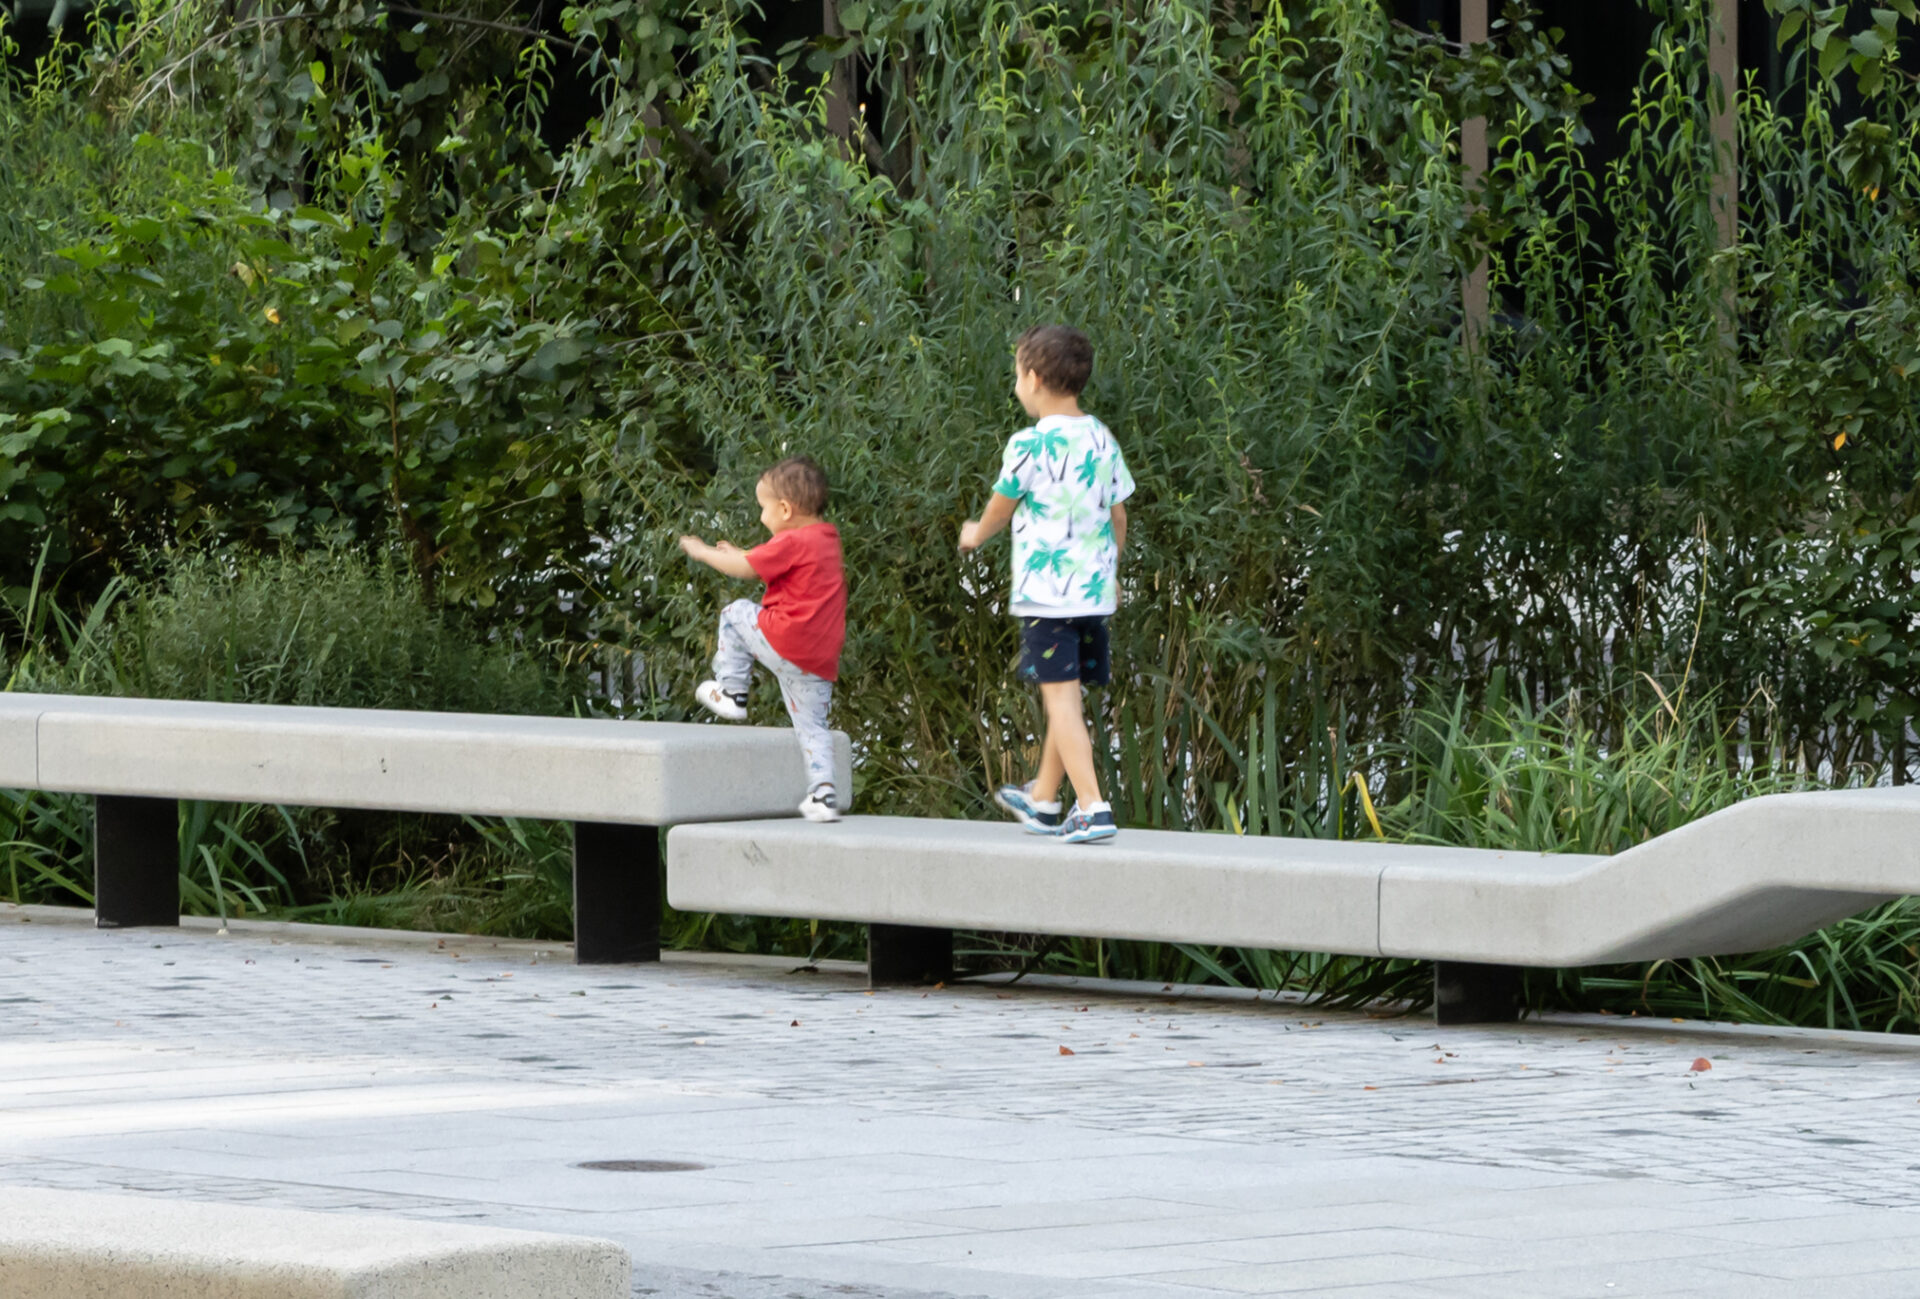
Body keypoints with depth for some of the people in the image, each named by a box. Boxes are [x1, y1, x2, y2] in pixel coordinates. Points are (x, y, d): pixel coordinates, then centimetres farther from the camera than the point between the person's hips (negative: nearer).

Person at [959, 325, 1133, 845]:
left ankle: (1093, 807, -19)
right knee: (1067, 697, 17)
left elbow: (1001, 508, 1)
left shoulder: (1030, 445, -13)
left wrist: (976, 533, 23)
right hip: (1094, 589, 7)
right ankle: (1043, 800, 33)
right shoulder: (1103, 441, 6)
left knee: (1061, 696, -8)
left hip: (1045, 591, -7)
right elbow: (1118, 515, 14)